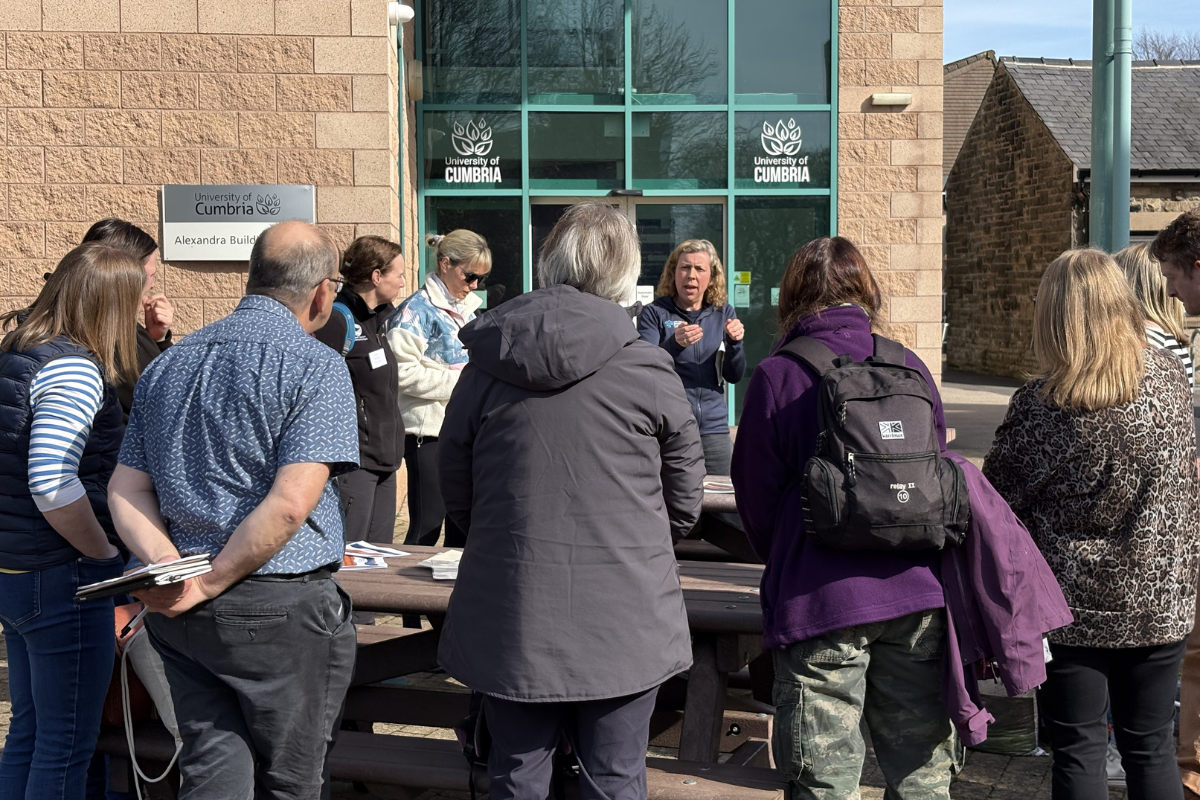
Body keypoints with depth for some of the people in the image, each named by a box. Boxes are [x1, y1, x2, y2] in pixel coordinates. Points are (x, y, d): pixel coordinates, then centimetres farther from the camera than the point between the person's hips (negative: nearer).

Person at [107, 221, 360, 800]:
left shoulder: (167, 365, 12)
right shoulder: (315, 366, -10)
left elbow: (124, 492, 6)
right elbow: (290, 504, -20)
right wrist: (207, 586, -13)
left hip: (179, 617, 6)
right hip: (281, 611, -6)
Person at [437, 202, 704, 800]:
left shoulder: (485, 366, 0)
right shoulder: (647, 369, -8)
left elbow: (456, 492, 8)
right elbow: (686, 500, 2)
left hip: (512, 617, 2)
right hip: (624, 622, -2)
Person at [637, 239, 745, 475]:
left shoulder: (724, 314, 10)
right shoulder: (655, 313, 0)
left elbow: (735, 376, 6)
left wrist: (735, 343, -13)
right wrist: (674, 344, -27)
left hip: (714, 430, 3)